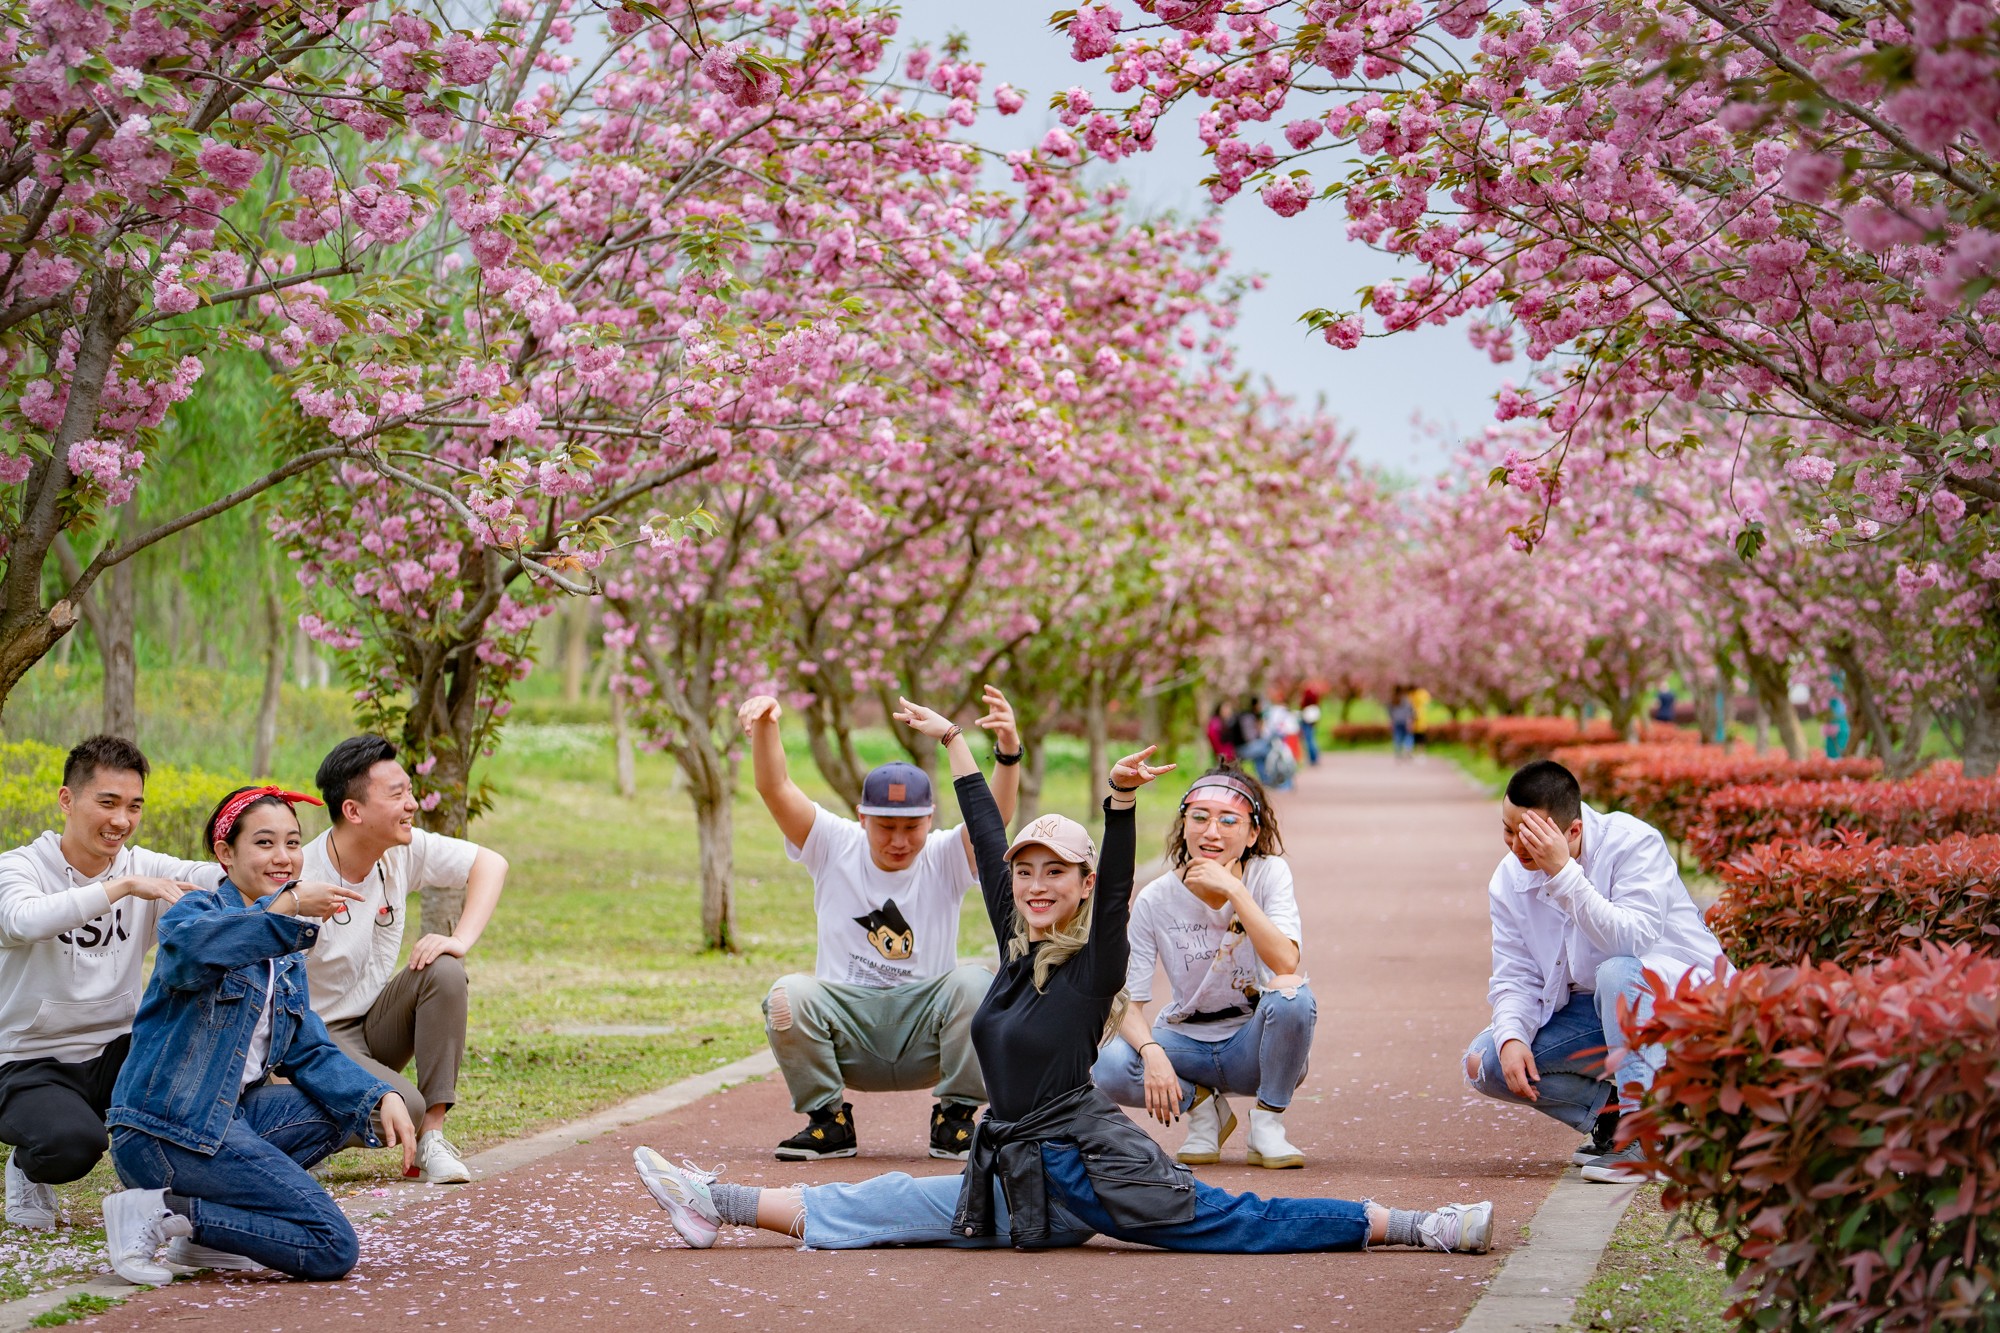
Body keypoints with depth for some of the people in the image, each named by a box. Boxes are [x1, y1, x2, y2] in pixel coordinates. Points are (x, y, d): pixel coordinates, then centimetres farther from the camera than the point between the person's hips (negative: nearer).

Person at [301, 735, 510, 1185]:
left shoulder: (403, 852, -8)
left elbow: (491, 863, -2)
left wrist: (460, 940, -18)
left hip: (376, 1028, 6)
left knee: (444, 970, -22)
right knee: (402, 1107, -31)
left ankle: (432, 1137, -17)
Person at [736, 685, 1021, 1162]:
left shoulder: (944, 858, -1)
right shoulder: (836, 846, 2)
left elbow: (995, 814, -20)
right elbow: (774, 789, -10)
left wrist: (1008, 752, -39)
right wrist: (765, 725, -29)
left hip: (925, 1039, 0)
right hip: (846, 1021, 0)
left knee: (974, 981, -29)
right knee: (788, 994, -29)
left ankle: (954, 1119, -10)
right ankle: (829, 1122, -7)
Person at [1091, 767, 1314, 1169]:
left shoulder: (1269, 874, -11)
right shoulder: (1156, 900, -10)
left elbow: (1286, 964, -27)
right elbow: (1129, 1003, -12)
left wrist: (1233, 888, -31)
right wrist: (1152, 1053, -33)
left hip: (1253, 1044, -1)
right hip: (1187, 1042, 1)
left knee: (1291, 995, -34)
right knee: (1108, 1068, -29)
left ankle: (1267, 1124, -11)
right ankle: (1202, 1104, 3)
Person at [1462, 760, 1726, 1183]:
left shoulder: (1634, 843, -20)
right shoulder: (1509, 881, -3)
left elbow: (1635, 940, -35)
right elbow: (1514, 977, -2)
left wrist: (1564, 874, -40)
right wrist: (1511, 1037, -22)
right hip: (1590, 1011, 6)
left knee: (1618, 973, -40)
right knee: (1485, 1063, -11)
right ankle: (1611, 1113, 2)